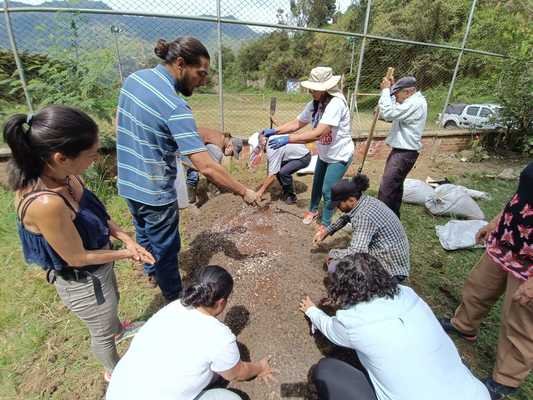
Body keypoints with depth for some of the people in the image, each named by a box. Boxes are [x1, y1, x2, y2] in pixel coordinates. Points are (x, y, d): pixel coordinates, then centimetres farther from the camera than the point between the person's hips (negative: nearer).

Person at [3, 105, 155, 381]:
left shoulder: (63, 175, -17)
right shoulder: (46, 203, -41)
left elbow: (95, 213, -1)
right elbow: (78, 258, -27)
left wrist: (125, 238, -12)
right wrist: (126, 254, -14)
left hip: (99, 269, 7)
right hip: (83, 283, -7)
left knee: (113, 303, 36)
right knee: (102, 332, 24)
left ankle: (119, 331, 69)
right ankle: (114, 372, 55)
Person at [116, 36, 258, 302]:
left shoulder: (133, 78, -2)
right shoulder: (175, 107, -29)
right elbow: (206, 167, -32)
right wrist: (243, 192, -22)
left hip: (127, 182, 8)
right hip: (154, 192, -8)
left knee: (144, 233, 30)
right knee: (166, 249, 13)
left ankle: (152, 270, 57)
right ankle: (174, 299, 36)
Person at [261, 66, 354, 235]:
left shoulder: (335, 104, -32)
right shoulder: (314, 104, -6)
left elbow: (318, 133, -41)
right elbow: (296, 123, -1)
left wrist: (287, 139, -45)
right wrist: (274, 131, -15)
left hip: (340, 156, -7)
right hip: (324, 154, 8)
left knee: (328, 190, 0)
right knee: (317, 183, 21)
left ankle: (325, 223, 24)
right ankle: (313, 210, 47)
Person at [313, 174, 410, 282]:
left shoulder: (364, 216, -27)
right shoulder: (364, 200, 0)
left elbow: (355, 253, -33)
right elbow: (346, 217, 21)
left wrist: (333, 253, -15)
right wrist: (326, 231, 15)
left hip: (391, 269, -10)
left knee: (334, 267, -18)